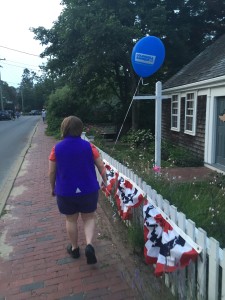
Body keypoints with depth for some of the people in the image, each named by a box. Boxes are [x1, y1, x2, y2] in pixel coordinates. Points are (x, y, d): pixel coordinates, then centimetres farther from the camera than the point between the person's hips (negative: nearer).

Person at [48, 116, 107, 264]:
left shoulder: (57, 148, -8)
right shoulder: (88, 146, -9)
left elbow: (52, 172, -1)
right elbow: (101, 167, -5)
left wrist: (53, 188, 14)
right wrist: (104, 180, 13)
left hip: (65, 192, 1)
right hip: (88, 190, 0)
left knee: (71, 220, 19)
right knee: (89, 218, 16)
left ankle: (74, 248, 33)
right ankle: (89, 245, -1)